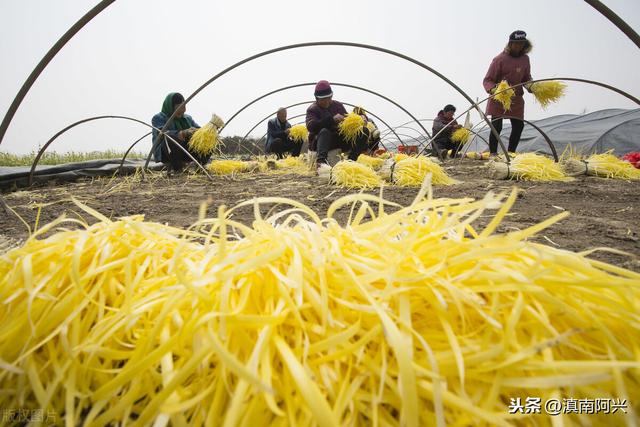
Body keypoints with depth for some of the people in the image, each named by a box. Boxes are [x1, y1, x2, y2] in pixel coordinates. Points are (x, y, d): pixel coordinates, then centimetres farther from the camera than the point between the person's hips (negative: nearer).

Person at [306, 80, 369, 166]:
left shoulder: (338, 105, 15)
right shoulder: (312, 109, 0)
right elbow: (311, 126, -19)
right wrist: (331, 119, -28)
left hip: (340, 139, 4)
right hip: (319, 141, -4)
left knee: (364, 131, -11)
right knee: (324, 131, -37)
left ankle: (351, 159, -28)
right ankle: (321, 159, -57)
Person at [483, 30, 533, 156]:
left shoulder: (525, 59, 7)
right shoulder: (500, 59, -11)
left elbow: (526, 78, 17)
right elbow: (487, 80, -10)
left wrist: (530, 86, -4)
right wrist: (493, 89, -30)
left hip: (516, 98, 6)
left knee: (519, 125, 4)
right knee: (497, 126, -7)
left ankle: (511, 153, 16)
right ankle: (493, 154, 1)